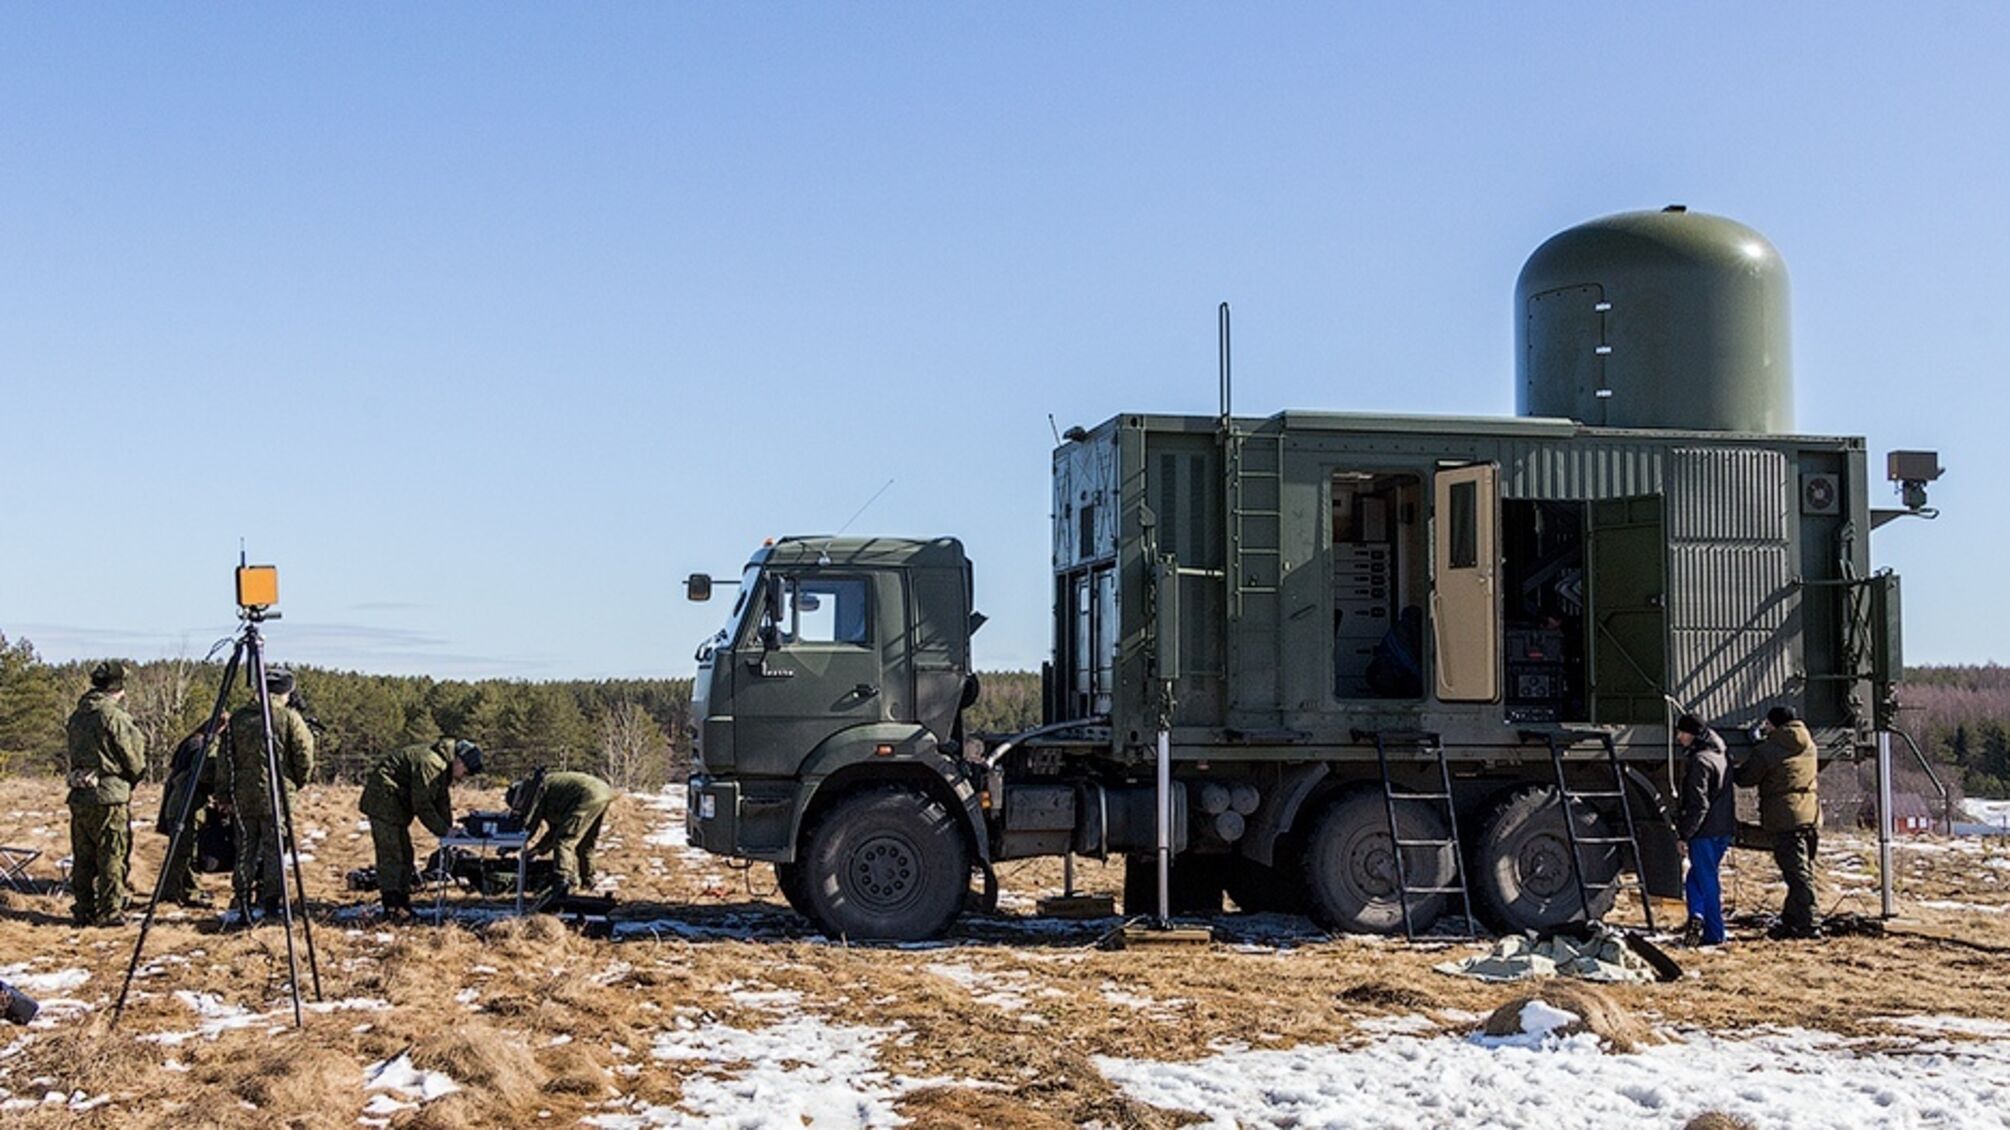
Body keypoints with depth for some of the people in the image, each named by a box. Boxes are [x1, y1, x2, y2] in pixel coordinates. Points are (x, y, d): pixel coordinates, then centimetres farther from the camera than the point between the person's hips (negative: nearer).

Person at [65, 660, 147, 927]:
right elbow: (135, 764, -8)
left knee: (83, 859, 12)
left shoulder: (77, 716, 10)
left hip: (79, 796, 7)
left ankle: (84, 911, 18)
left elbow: (75, 755, 17)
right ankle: (110, 912, 2)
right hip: (109, 797, -7)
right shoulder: (114, 717, -13)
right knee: (112, 858, 0)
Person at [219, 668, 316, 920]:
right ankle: (271, 902, 2)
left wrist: (224, 792, 16)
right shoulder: (289, 718, -5)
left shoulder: (238, 717, 7)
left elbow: (224, 760, 9)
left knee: (245, 849, 11)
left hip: (243, 796, 4)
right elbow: (304, 758, -4)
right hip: (276, 795, -4)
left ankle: (242, 901, 13)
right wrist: (297, 783, 14)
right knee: (274, 848, 2)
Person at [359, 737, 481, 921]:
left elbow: (442, 800, 16)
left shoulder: (443, 769, 9)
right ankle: (392, 908, -15)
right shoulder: (430, 763, -25)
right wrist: (443, 830, -18)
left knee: (405, 853, 13)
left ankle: (402, 901, 18)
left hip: (396, 805, 11)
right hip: (383, 800, -11)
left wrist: (448, 828, 5)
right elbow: (422, 805, -25)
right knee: (390, 853, -13)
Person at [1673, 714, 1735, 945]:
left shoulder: (1700, 761, -16)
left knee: (1707, 882, -1)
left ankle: (1714, 934, 0)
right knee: (1695, 878, 17)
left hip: (1705, 832, -9)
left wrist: (1684, 834, -15)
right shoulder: (1722, 756, 13)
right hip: (1724, 830, 9)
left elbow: (1698, 804, -21)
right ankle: (1698, 916, 5)